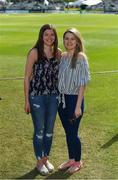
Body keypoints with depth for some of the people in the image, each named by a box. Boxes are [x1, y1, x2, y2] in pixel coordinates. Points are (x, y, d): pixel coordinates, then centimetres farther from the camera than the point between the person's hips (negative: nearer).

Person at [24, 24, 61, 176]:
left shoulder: (58, 53, 2)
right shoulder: (34, 52, -11)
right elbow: (27, 77, -8)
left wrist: (61, 95, 10)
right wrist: (27, 100, -8)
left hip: (53, 96, 4)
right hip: (37, 96, -4)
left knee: (49, 130, 15)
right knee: (39, 131, 8)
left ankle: (46, 158, 34)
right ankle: (39, 162, 26)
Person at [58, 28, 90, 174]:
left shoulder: (81, 58, -13)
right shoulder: (62, 57, 5)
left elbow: (82, 84, -14)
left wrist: (78, 106, -16)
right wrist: (58, 98, 8)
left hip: (74, 99, -5)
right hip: (62, 99, 5)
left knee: (73, 133, 4)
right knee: (67, 132, 16)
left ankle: (78, 162, 24)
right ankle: (71, 159, 32)